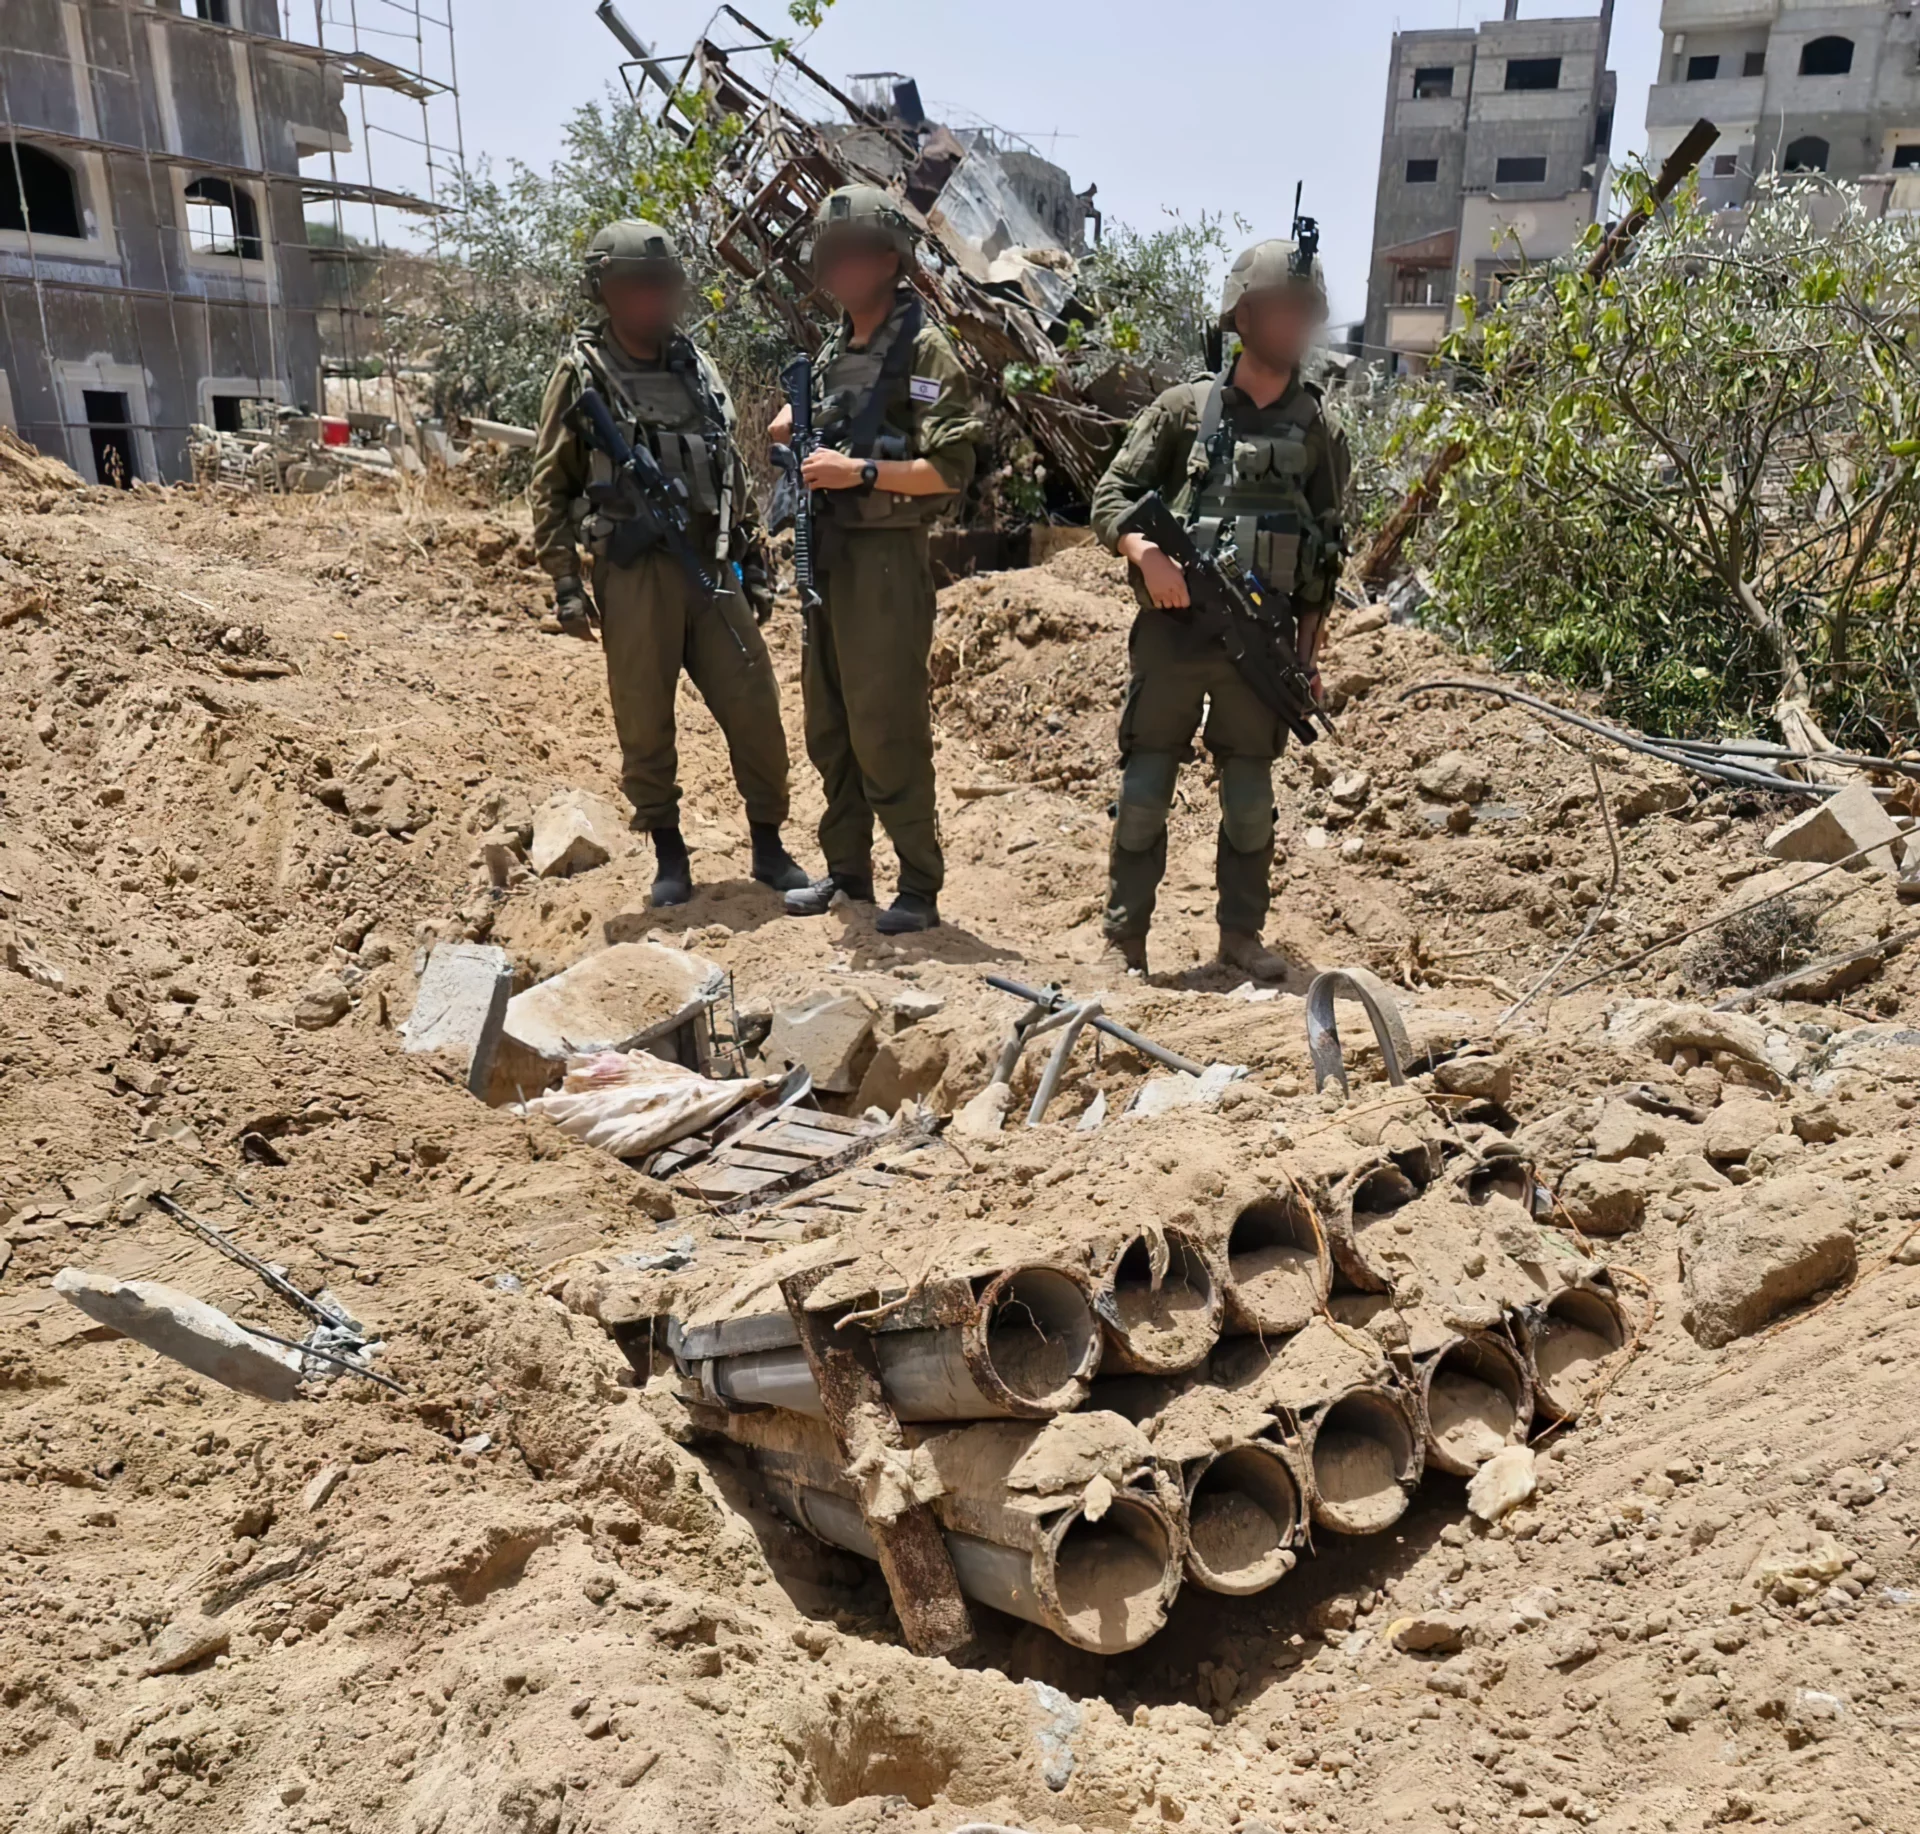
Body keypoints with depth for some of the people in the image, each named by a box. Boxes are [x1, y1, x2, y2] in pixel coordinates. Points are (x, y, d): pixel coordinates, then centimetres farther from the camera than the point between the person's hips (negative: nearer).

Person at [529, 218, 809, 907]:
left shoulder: (695, 367, 15)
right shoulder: (583, 375, 2)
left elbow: (734, 475, 20)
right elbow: (549, 485, 0)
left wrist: (755, 565, 15)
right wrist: (564, 582, -8)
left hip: (710, 565, 4)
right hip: (633, 572, -4)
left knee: (754, 707, 2)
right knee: (645, 722, 2)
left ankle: (769, 846, 15)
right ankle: (669, 856, 16)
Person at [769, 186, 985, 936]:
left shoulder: (924, 353, -8)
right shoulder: (831, 352, 16)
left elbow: (950, 470, -15)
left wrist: (858, 469, -20)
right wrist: (796, 429, 5)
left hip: (886, 559, -8)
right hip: (825, 555, 8)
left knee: (887, 732, -5)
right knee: (830, 729, 13)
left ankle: (919, 887, 6)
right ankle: (847, 870, 25)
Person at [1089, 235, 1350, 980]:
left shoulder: (1320, 430, 8)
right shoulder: (1185, 408, 2)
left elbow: (1327, 551, 10)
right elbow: (1111, 497, 2)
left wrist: (1307, 652, 4)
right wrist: (1146, 552, -18)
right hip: (1172, 630, -2)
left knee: (1250, 797, 9)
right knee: (1145, 789, 2)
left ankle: (1241, 933, 21)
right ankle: (1124, 936, 12)